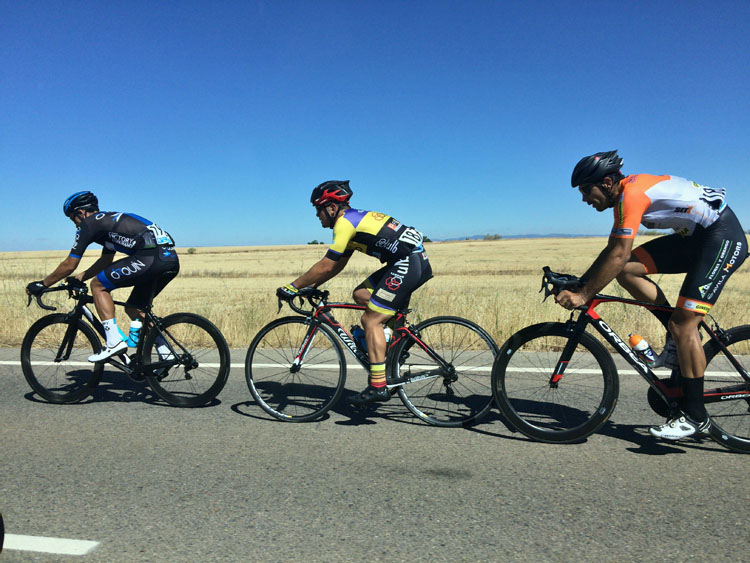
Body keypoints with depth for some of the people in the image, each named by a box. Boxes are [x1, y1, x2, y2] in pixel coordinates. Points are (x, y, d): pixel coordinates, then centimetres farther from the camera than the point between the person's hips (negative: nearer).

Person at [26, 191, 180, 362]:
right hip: (172, 259, 9)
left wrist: (42, 284, 23)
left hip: (151, 256, -9)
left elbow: (69, 265, 11)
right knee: (133, 309, 21)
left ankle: (115, 341, -2)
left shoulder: (88, 224, 7)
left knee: (98, 286, 4)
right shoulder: (109, 220, 32)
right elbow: (106, 261, 42)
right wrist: (80, 277, 44)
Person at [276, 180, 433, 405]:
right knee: (360, 294, 14)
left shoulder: (345, 222, -9)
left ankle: (378, 386, -7)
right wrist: (312, 286, 22)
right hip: (415, 261, 10)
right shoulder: (354, 219, 21)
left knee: (371, 320, -9)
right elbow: (337, 265, 25)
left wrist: (293, 287, -3)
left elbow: (326, 266, -11)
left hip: (409, 264, -10)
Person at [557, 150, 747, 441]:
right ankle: (679, 334, 5)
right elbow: (611, 252, 12)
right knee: (627, 270, -6)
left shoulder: (632, 193, -22)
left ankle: (695, 417, -1)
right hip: (695, 236, 9)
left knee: (683, 325, -13)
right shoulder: (624, 196, 8)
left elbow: (618, 256, -27)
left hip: (723, 237, -9)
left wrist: (583, 295, -24)